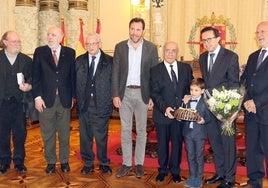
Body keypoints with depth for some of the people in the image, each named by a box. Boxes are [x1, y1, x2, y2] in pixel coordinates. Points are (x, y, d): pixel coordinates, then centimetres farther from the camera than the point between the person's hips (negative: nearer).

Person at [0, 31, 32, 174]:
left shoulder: (26, 60, 6)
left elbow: (32, 77, 8)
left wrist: (29, 85, -13)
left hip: (19, 103, 1)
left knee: (20, 134, 8)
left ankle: (19, 162, 22)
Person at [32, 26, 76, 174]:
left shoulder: (70, 53, 3)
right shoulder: (39, 52, 2)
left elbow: (73, 75, 4)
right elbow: (35, 76, 0)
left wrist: (73, 96, 1)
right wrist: (37, 96, -7)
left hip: (64, 99, 0)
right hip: (46, 99, 0)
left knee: (64, 133, 10)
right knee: (47, 134, 9)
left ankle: (64, 161, 24)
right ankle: (51, 162, 23)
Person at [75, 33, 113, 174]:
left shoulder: (109, 61, 0)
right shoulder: (79, 61, 8)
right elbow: (75, 80, 10)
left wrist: (111, 101, -3)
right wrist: (76, 97, 3)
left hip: (101, 105, -2)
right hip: (83, 104, 3)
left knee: (101, 137, 5)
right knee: (85, 136, 9)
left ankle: (104, 163, 22)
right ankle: (88, 163, 24)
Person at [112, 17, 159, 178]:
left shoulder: (151, 48, -1)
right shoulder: (120, 47, 2)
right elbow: (115, 73, 2)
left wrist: (153, 96, -5)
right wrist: (115, 94, -4)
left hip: (142, 93, -1)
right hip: (124, 93, 1)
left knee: (141, 130, 8)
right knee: (125, 130, 8)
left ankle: (139, 163, 20)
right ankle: (126, 163, 18)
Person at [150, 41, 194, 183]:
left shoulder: (186, 68, 5)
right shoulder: (155, 70, -3)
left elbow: (191, 87, 10)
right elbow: (154, 93, -9)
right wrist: (165, 108, -22)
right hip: (162, 113, -1)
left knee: (177, 143, 12)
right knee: (162, 143, 12)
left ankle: (175, 170, 30)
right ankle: (162, 170, 30)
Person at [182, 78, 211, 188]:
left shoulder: (205, 102, -7)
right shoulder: (187, 101, 5)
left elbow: (208, 117, -7)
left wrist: (203, 121, -27)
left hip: (200, 133, -4)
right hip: (188, 132, 4)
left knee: (199, 157, 8)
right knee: (190, 156, 14)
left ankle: (198, 179, 20)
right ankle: (192, 177, 27)